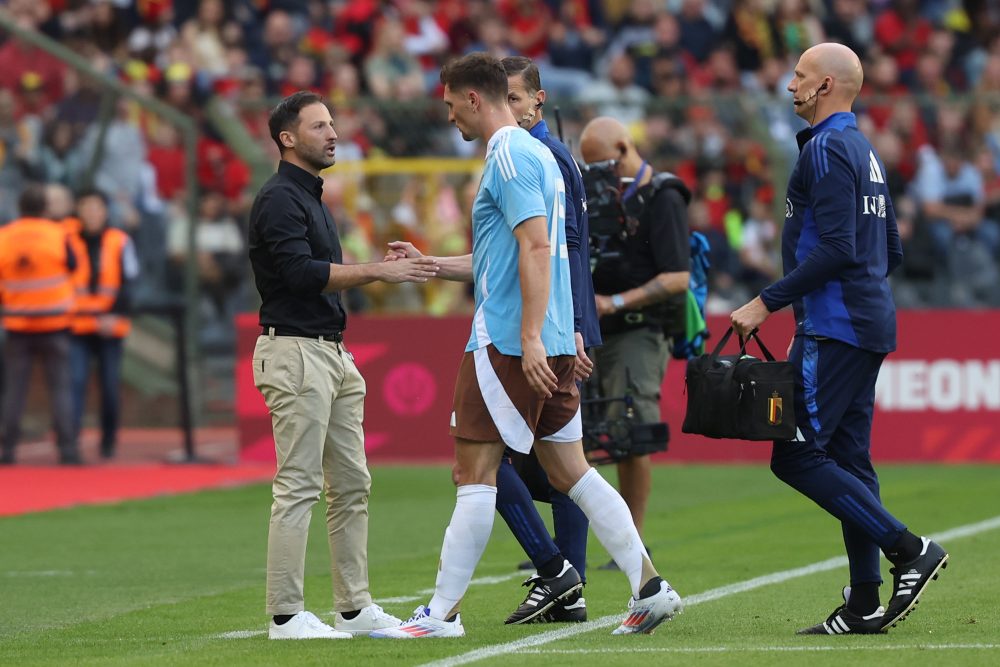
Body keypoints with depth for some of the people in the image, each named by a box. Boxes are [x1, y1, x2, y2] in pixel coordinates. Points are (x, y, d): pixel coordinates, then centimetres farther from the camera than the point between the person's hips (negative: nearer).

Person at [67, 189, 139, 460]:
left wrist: (115, 314, -12)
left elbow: (129, 283, -1)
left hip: (110, 327, 1)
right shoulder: (67, 238, 3)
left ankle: (109, 442, 18)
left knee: (110, 386, 6)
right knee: (75, 381, -13)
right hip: (76, 326, -1)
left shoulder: (120, 242, 2)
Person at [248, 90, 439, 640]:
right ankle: (285, 615, -9)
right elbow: (299, 272, -22)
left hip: (330, 352, 10)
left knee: (351, 485, 9)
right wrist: (377, 271, -21)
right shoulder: (279, 198, -11)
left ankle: (354, 608, 12)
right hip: (294, 352, -10)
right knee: (299, 486, -10)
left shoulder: (311, 197, 20)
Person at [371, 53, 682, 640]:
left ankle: (443, 613, -4)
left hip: (506, 343, -10)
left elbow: (536, 248, -21)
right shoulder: (537, 153, 19)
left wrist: (530, 339, -26)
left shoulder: (510, 156, -11)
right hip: (552, 345, 10)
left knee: (475, 472, -6)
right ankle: (649, 586, 5)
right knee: (569, 470, 9)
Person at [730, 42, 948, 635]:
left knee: (797, 456, -10)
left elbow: (835, 249, -21)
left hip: (834, 326, -10)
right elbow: (891, 250, 23)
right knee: (848, 460, 8)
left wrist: (768, 303, -18)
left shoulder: (827, 149, -13)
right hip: (869, 325, 10)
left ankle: (909, 550, -13)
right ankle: (865, 604, 6)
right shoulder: (864, 151, 18)